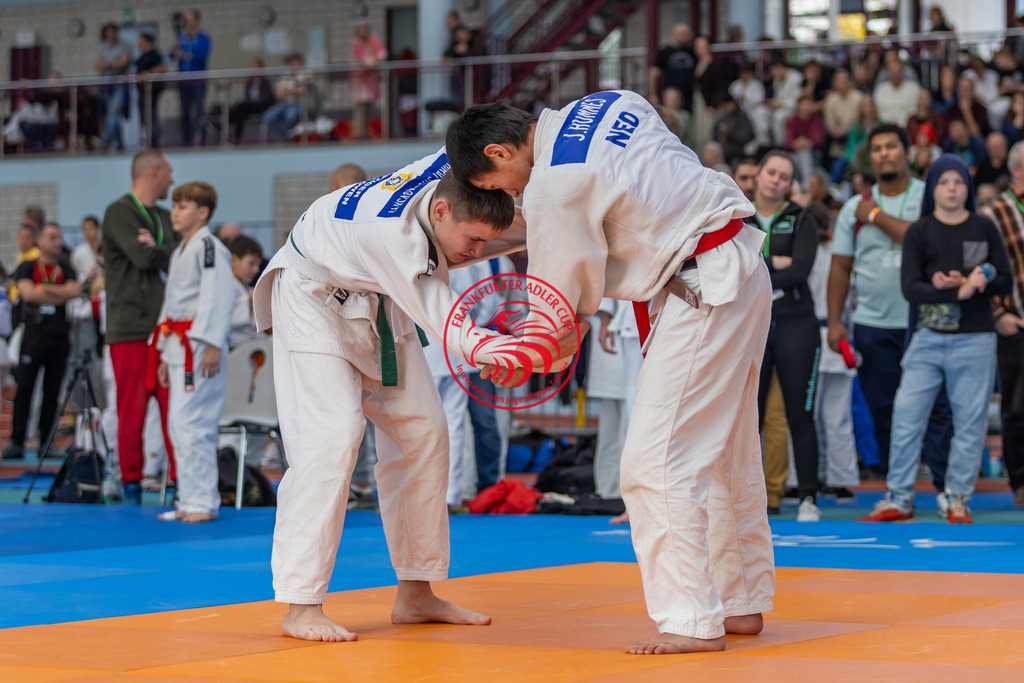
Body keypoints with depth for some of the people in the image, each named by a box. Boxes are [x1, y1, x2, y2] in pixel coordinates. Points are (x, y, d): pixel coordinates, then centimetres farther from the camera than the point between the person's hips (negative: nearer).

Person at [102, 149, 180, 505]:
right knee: (132, 413, -2)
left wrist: (156, 250, -9)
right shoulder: (119, 213, -4)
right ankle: (131, 487, 7)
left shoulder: (164, 217, 18)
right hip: (130, 331, -6)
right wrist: (168, 253, 1)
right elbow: (144, 256, -17)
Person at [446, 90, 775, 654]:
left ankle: (693, 621, -5)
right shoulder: (607, 103, 8)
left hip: (703, 296, -10)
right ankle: (743, 601, 27)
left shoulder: (552, 189, -17)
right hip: (746, 268, 10)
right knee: (727, 451, 17)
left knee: (658, 462, -8)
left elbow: (560, 302, -7)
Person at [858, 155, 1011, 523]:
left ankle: (957, 500, 12)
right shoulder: (919, 232, 4)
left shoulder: (984, 229, 7)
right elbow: (911, 288, -7)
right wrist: (960, 291, -19)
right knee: (906, 416, -3)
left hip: (975, 340, 0)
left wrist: (961, 283, -13)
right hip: (928, 338, 0)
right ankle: (898, 500, 5)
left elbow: (1005, 281, 3)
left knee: (969, 421, 1)